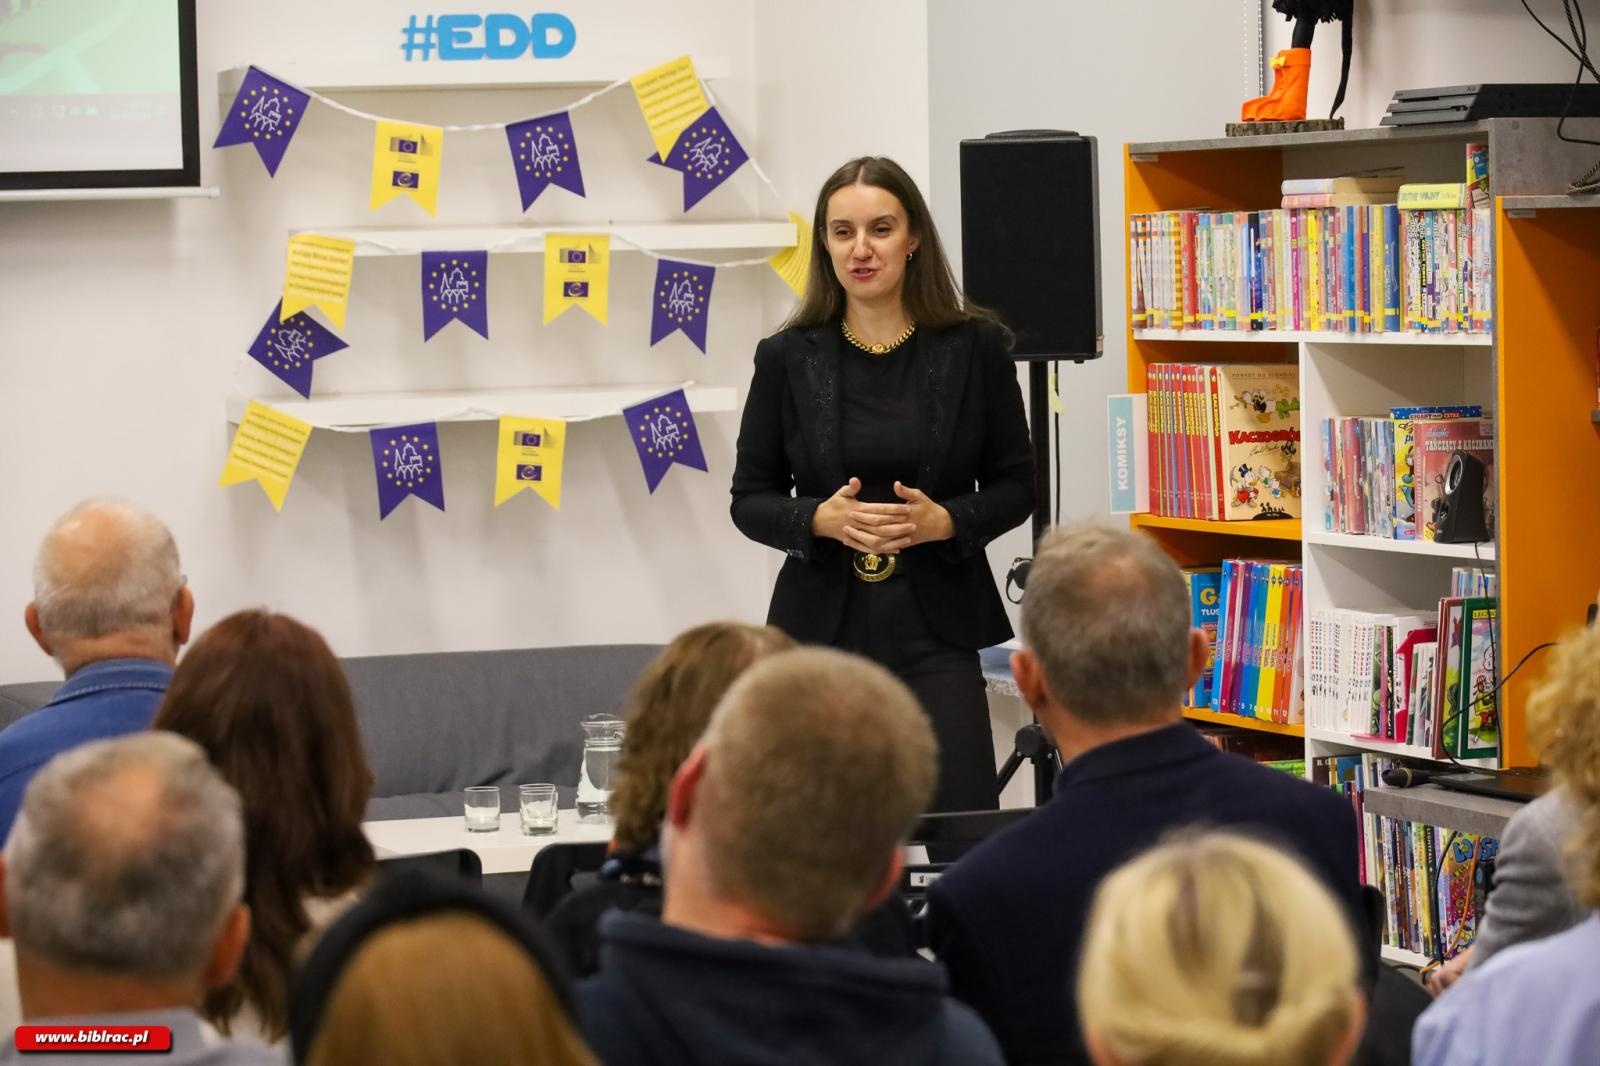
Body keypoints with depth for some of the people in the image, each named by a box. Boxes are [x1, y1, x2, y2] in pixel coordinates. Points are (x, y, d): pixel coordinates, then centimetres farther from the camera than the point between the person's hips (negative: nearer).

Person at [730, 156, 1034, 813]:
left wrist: (943, 521, -12)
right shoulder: (787, 358, 4)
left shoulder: (975, 347, 2)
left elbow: (1015, 486, 7)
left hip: (935, 626, 0)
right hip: (823, 623, 1)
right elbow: (749, 500, 8)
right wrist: (822, 519, -12)